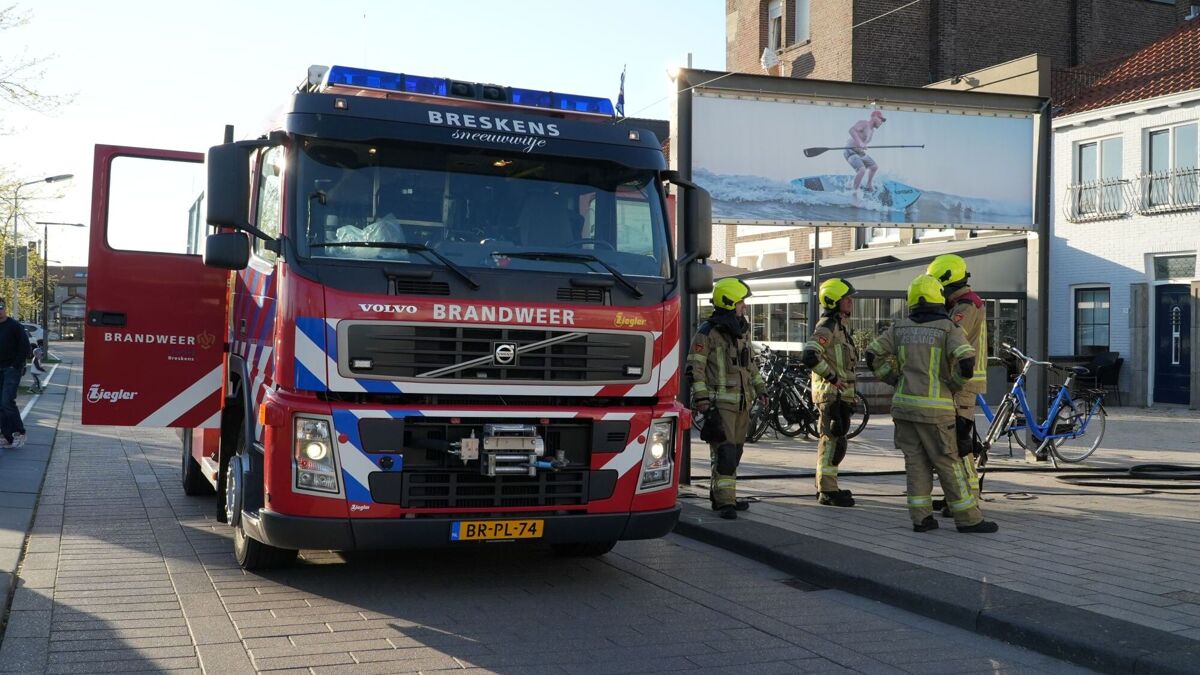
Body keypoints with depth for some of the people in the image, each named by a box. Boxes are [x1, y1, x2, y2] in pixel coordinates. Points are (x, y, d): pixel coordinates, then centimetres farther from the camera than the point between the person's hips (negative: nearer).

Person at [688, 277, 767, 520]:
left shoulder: (742, 331, 16)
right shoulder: (708, 333, -9)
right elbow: (695, 368, -11)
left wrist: (760, 387, 23)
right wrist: (701, 398, -16)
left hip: (742, 401, 8)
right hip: (720, 402, -8)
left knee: (735, 450, 11)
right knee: (724, 451, -11)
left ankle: (721, 495, 21)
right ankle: (725, 501, -10)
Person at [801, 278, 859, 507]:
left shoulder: (839, 326, 18)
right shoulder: (827, 327, -15)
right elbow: (809, 356, -29)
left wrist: (848, 388, 23)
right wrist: (832, 377, -22)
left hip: (839, 393, 10)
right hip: (832, 393, -10)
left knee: (831, 440, 16)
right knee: (834, 441, -9)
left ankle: (825, 487, 25)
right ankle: (828, 491, -6)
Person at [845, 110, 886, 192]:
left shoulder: (872, 131, 13)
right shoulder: (863, 123, -15)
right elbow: (852, 130, -32)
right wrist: (859, 143, -42)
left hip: (860, 152, 10)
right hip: (851, 151, -10)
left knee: (875, 167, 21)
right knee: (862, 170, -29)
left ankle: (869, 186, 42)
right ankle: (855, 192, -18)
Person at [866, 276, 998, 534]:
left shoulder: (901, 328, 8)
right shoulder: (949, 329, -6)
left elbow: (873, 355, 9)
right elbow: (966, 361, -20)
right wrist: (953, 384, -1)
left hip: (904, 404, 4)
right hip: (934, 408, -4)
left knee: (916, 462, 9)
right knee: (948, 464, 1)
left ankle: (921, 517, 9)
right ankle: (968, 518, 6)